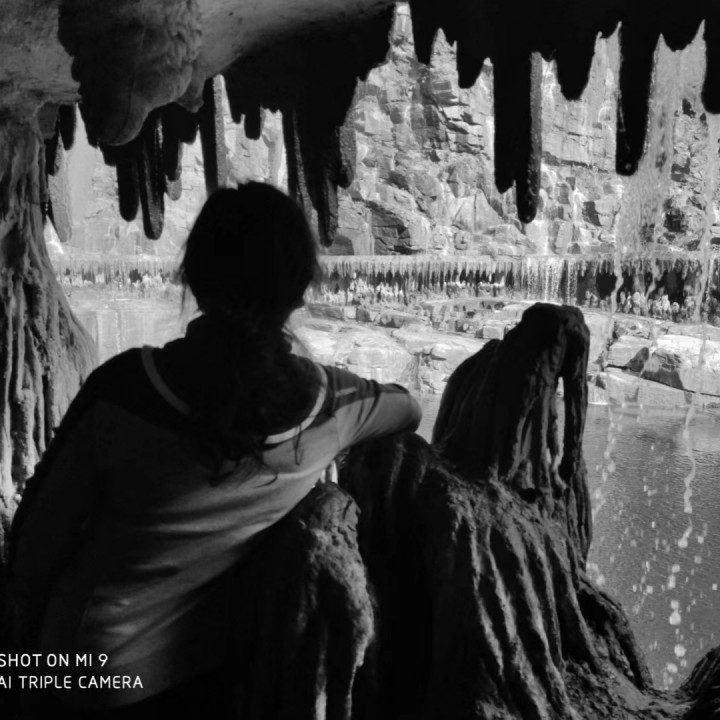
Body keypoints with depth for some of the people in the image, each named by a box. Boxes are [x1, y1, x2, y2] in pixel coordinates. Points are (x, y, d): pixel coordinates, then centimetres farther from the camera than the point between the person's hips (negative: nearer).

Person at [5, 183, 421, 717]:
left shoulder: (125, 389, -27)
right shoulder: (325, 402, -18)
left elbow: (45, 527, -14)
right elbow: (407, 409, 4)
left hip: (101, 660, -1)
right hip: (211, 662, 2)